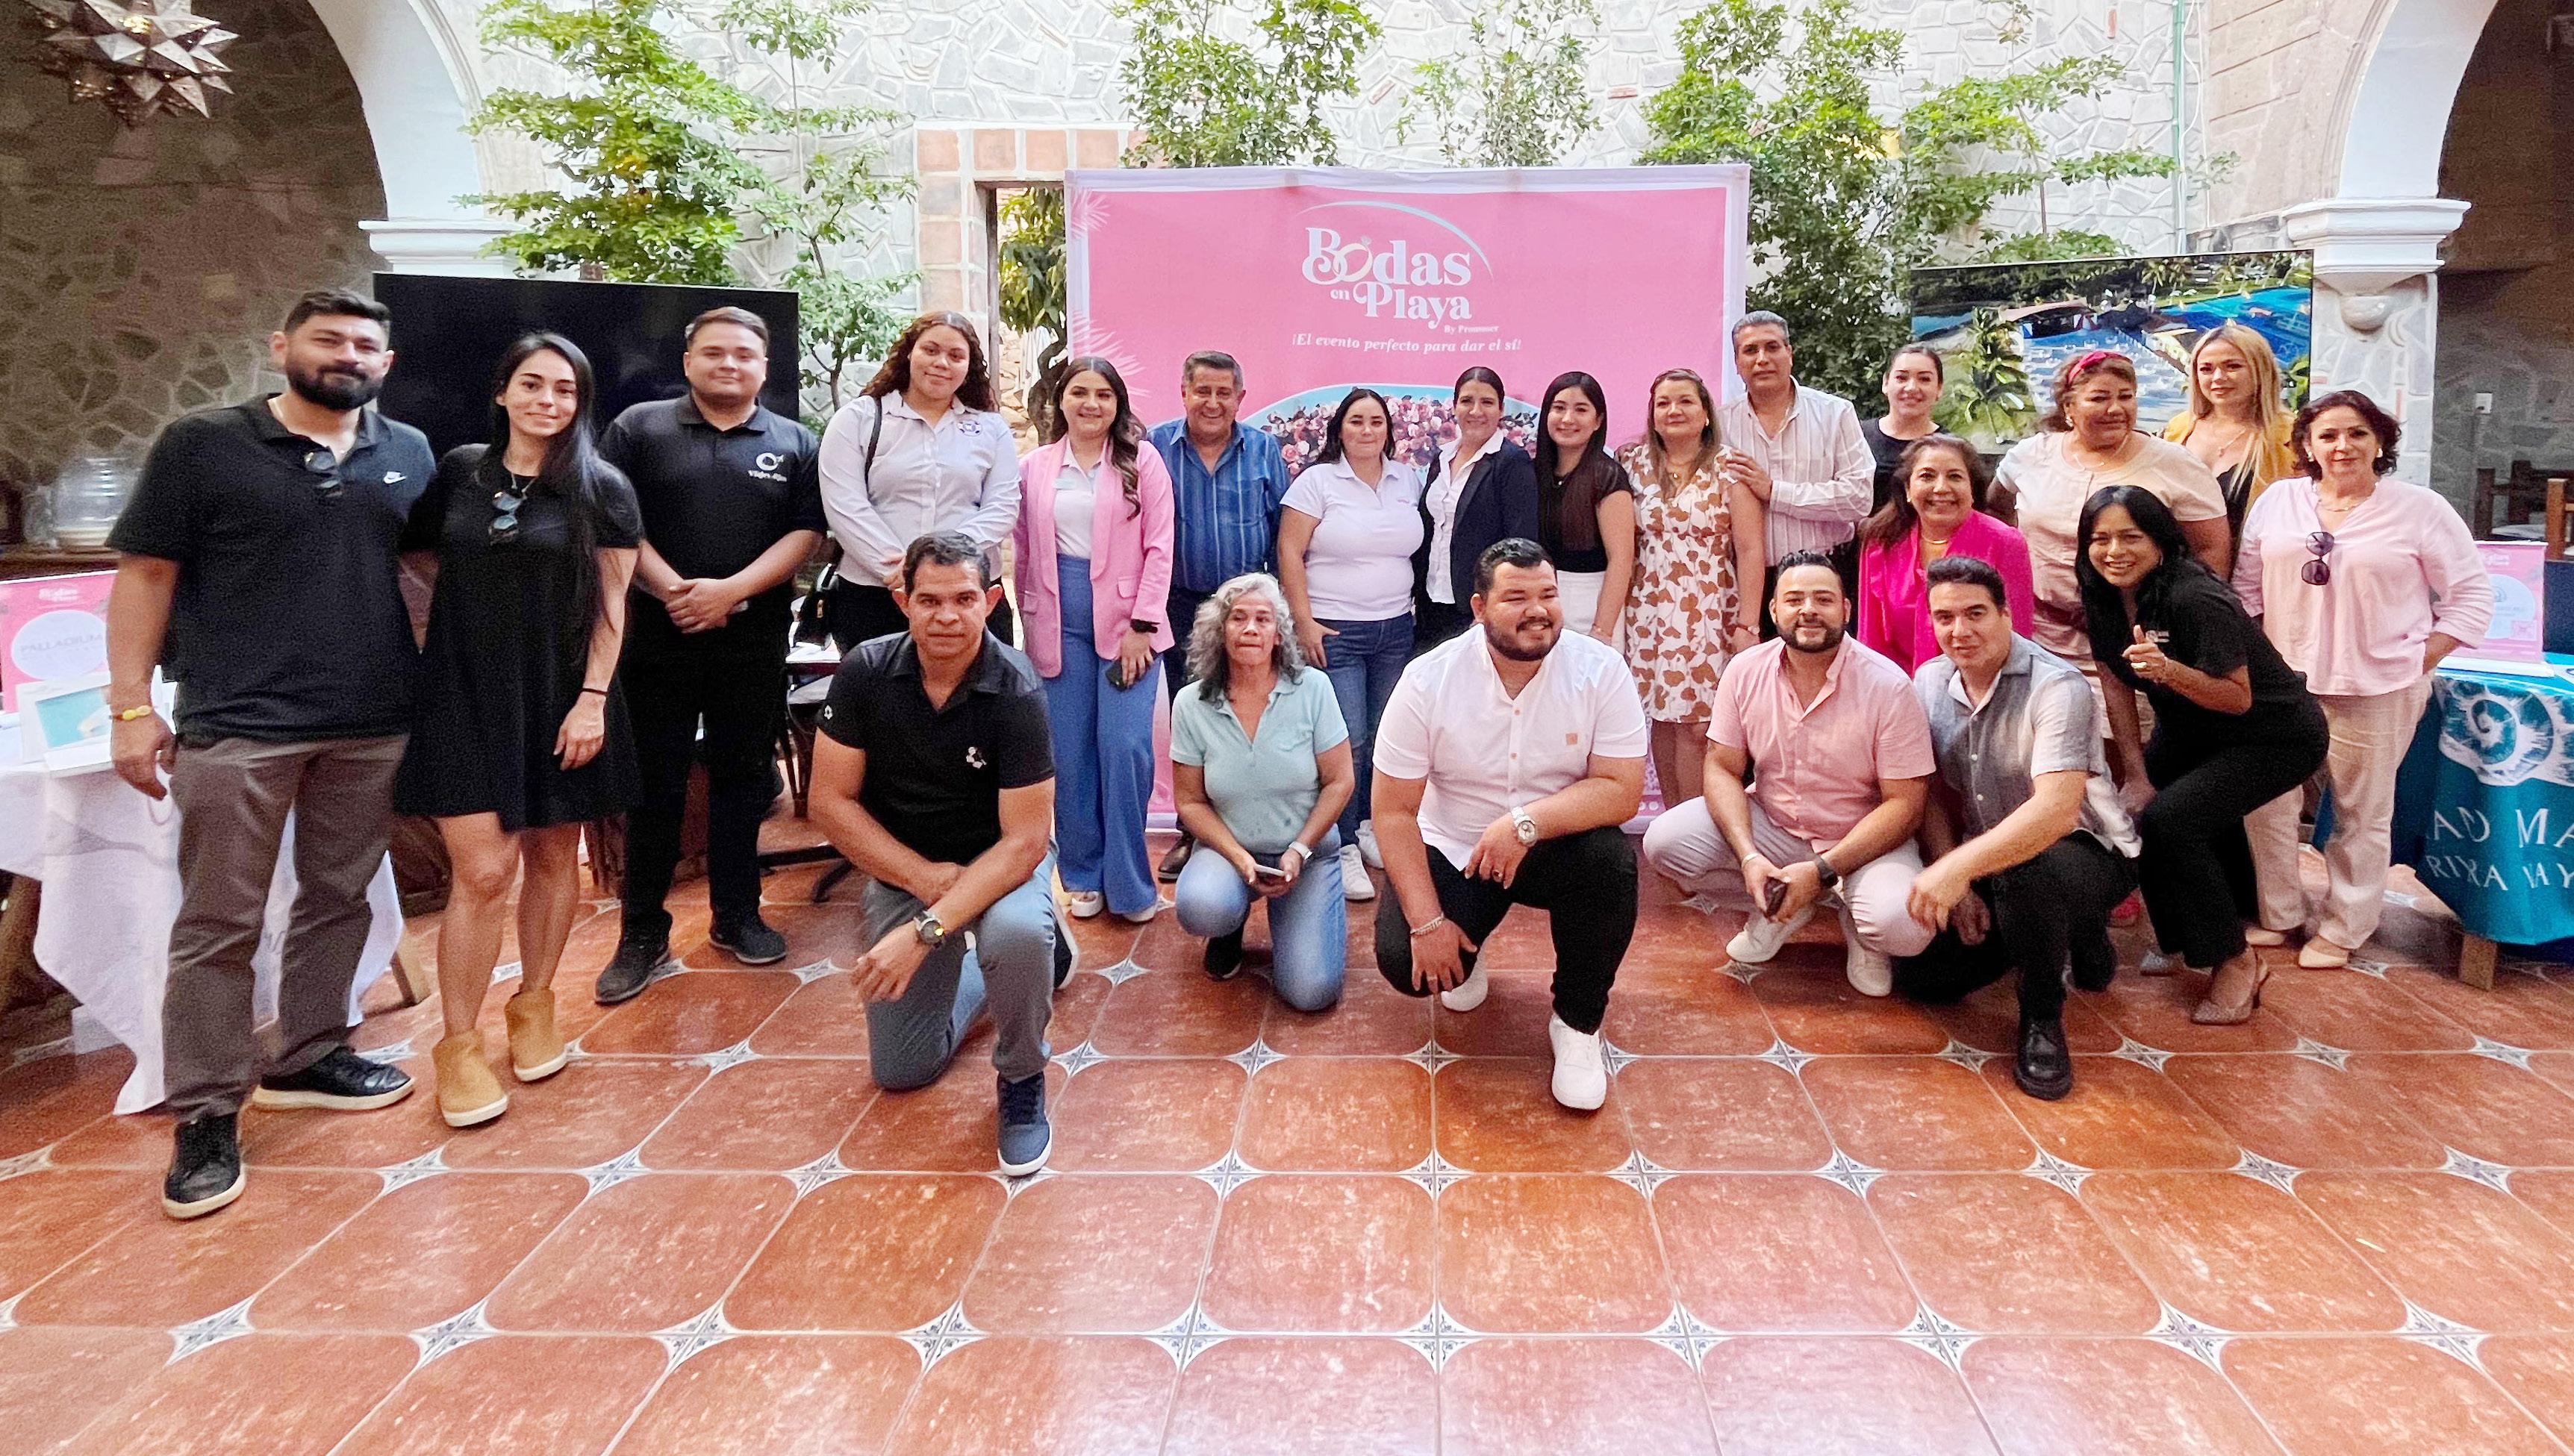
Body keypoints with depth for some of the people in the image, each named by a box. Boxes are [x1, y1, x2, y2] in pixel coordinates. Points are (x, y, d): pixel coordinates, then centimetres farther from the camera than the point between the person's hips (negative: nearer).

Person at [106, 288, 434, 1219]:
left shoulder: (411, 455, 8)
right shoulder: (202, 445, -2)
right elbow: (145, 575, -2)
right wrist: (132, 706, -8)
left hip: (375, 725, 4)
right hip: (236, 725, -4)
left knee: (340, 900, 13)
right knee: (218, 924, 0)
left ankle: (307, 1060, 29)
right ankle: (204, 1115, 9)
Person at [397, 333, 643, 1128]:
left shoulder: (601, 488, -2)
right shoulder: (458, 472, 4)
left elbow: (610, 602, -3)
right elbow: (416, 552, 19)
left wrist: (592, 699, -9)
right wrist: (474, 593, 3)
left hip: (560, 695, 0)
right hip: (468, 693, 0)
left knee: (553, 856, 10)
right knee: (483, 869, -6)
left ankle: (534, 1004, 29)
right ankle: (458, 1045, 6)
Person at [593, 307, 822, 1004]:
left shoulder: (795, 444, 8)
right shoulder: (639, 427, 5)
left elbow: (805, 533, -1)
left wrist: (731, 589, -13)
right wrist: (671, 588, -15)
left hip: (754, 641, 1)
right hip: (657, 637, -1)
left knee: (742, 778, 9)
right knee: (655, 784, 4)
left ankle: (737, 915, 22)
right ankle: (643, 931, 13)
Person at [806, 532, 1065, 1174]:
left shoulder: (1016, 693, -25)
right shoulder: (865, 672, -16)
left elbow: (1023, 840, -27)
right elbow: (831, 802, -10)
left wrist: (926, 931, -35)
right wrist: (924, 878, -19)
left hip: (999, 862, -3)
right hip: (902, 868, 3)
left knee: (1015, 934, -39)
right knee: (901, 1071, 7)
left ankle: (1023, 1081, -9)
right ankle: (979, 965, 36)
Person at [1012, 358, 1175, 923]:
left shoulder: (1141, 461, 2)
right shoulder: (1035, 467, 9)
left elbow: (1159, 548, -3)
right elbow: (1024, 550, 11)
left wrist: (1141, 626, -9)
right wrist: (1031, 621, 6)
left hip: (1125, 621, -2)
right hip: (1061, 624, 3)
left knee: (1124, 749, -8)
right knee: (1070, 754, 5)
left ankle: (1129, 883, 6)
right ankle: (1083, 875, 18)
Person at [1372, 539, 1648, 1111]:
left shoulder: (1601, 670, -15)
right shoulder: (1427, 680, -15)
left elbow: (1622, 791, -19)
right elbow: (1396, 812, -13)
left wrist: (1528, 821, -35)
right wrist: (1427, 921, -21)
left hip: (1555, 847, 0)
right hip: (1452, 852, 0)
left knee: (1611, 861, -32)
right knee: (1404, 962, -22)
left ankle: (1577, 1022, -7)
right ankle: (1466, 953, 18)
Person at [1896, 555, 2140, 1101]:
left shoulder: (2056, 686, -23)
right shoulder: (1929, 682, -3)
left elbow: (2057, 810, -36)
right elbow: (1929, 793, 2)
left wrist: (1959, 867, -44)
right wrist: (1955, 884, -11)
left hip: (2088, 852, -7)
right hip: (1991, 859, 7)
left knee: (2022, 872, -40)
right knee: (1918, 970, -6)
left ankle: (2043, 1019, -11)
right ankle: (2065, 936, 21)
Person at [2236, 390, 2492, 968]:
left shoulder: (2421, 509, -3)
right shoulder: (2277, 501, 3)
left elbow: (2471, 597, 1)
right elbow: (2246, 587, 8)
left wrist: (2419, 664, -7)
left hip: (2377, 692, -3)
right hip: (2284, 687, 3)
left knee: (2362, 816, 8)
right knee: (2267, 804, 8)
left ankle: (2343, 929, 22)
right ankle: (2277, 914, 24)